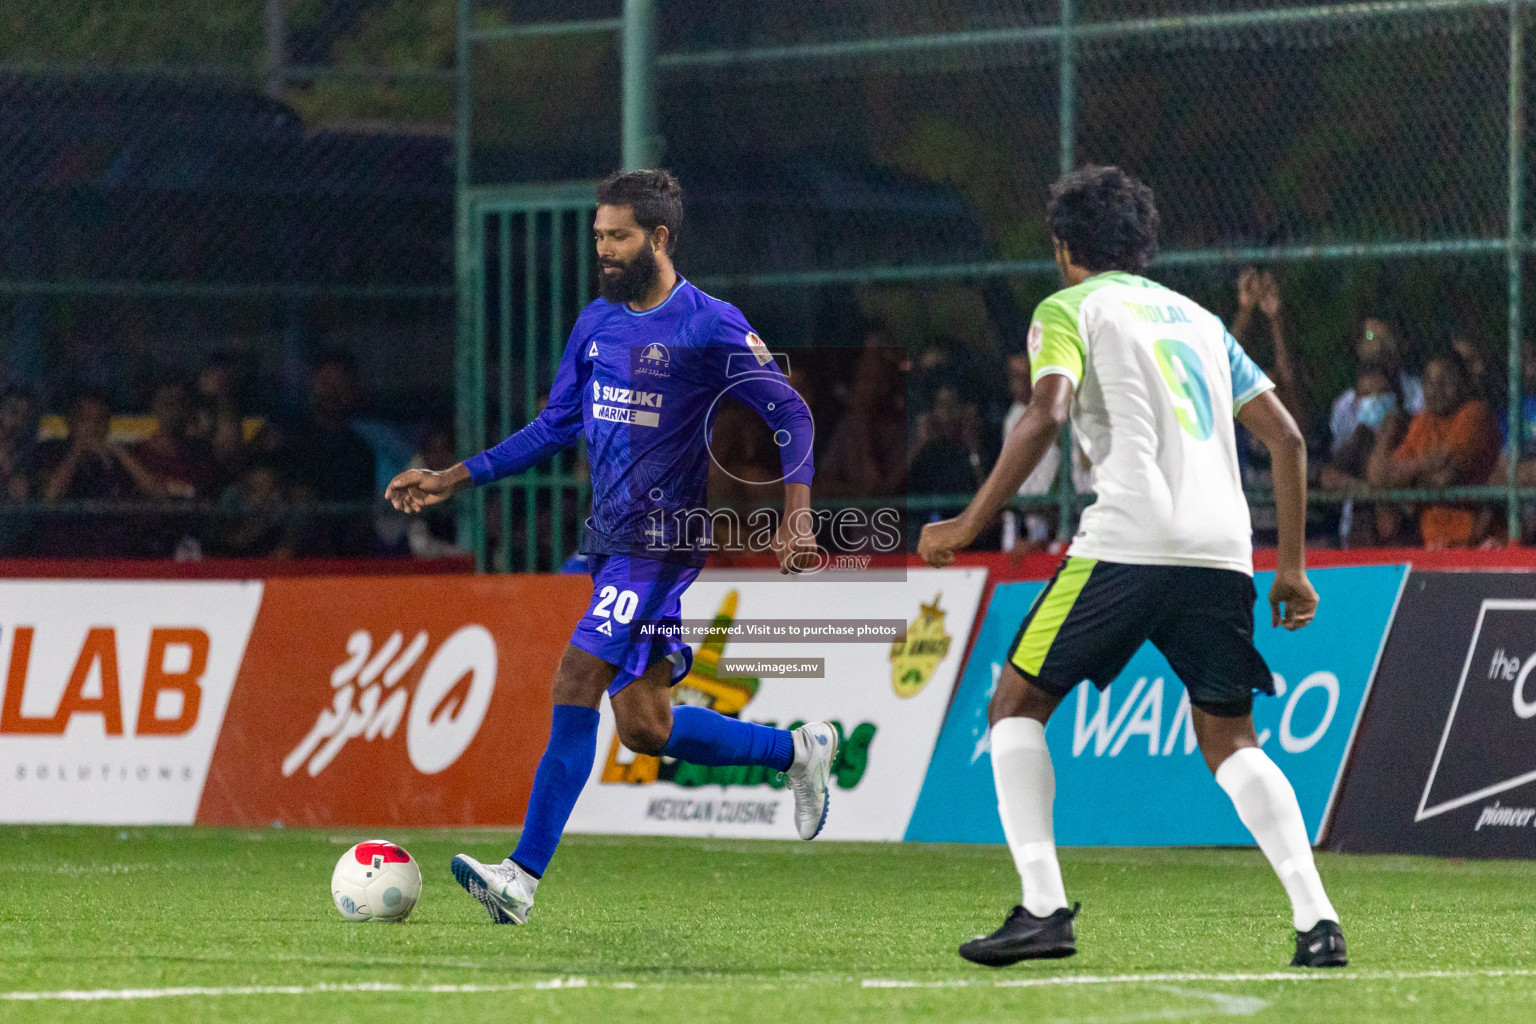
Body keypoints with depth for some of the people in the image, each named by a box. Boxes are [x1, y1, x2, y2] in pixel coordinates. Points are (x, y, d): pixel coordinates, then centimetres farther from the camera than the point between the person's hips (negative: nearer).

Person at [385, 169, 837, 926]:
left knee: (576, 687, -17)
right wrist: (453, 480, 15)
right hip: (610, 541, 8)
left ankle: (525, 876, -17)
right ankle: (798, 752, 26)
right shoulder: (596, 324, 12)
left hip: (660, 543, -8)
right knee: (644, 724, 7)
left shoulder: (712, 327, -8)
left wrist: (795, 515, -20)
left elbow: (789, 416, -7)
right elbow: (556, 427, 20)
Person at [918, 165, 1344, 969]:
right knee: (1228, 739, 15)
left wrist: (968, 526, -8)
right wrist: (1292, 567, 24)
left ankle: (1043, 908, -6)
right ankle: (1315, 918, -4)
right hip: (1222, 553, 5)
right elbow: (1285, 435, 21)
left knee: (1017, 703, 8)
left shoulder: (1070, 309, 9)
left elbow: (1045, 415, -10)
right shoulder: (1198, 319, 26)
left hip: (1128, 540, -5)